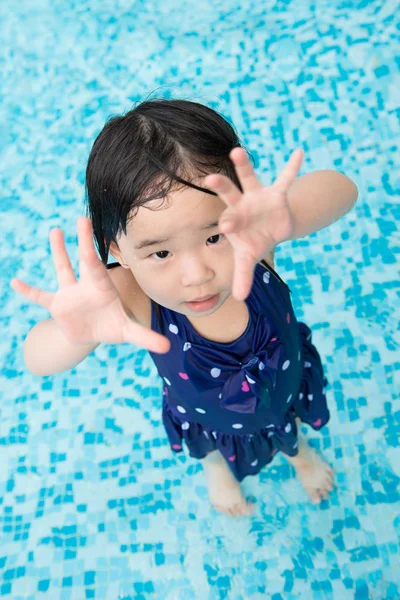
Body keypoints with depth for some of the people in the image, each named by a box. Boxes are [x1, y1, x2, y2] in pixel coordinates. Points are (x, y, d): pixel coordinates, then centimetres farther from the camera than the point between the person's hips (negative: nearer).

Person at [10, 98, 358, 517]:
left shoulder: (251, 244, -41)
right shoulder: (131, 295, -42)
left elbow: (340, 191, -52)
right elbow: (37, 361, -48)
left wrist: (282, 220, -74)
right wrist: (75, 335, -71)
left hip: (285, 386, 1)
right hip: (209, 423, 0)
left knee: (290, 424, 37)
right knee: (210, 448, 37)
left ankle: (297, 450, 78)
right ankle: (217, 467, 78)